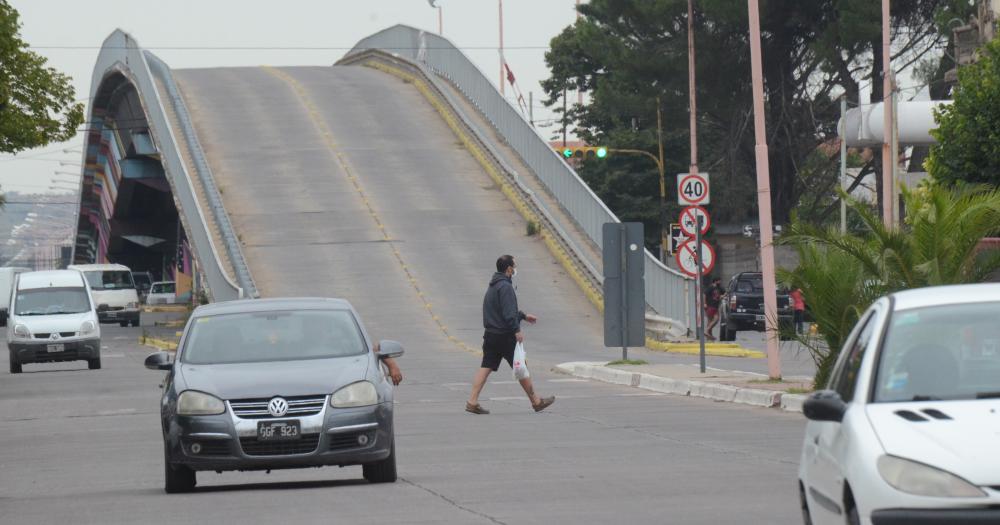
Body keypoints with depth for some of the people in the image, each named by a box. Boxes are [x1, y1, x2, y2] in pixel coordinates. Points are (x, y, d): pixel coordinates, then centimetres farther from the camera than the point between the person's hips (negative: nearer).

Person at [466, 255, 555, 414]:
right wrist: (517, 330, -22)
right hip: (505, 335, -9)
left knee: (485, 367, 3)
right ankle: (536, 402, 12)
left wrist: (523, 316, 35)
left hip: (490, 334, 9)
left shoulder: (492, 286, 17)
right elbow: (508, 313, -24)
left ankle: (472, 401, -5)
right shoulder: (505, 287, -15)